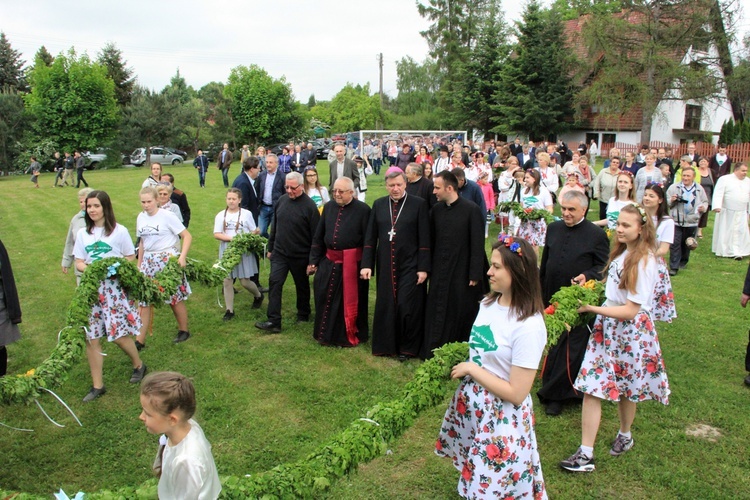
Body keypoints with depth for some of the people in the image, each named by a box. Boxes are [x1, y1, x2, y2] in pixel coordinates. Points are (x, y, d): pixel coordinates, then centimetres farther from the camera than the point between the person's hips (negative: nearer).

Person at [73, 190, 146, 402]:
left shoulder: (119, 231, -3)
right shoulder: (82, 233, 8)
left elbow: (131, 258, 0)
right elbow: (79, 262, 7)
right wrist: (90, 269, -15)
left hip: (114, 287, -4)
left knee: (119, 334, -2)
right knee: (90, 338, 3)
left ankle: (138, 365, 27)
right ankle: (97, 385, 15)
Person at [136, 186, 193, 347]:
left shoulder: (167, 216, -10)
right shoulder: (141, 217, 6)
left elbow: (187, 236, -10)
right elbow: (142, 242, 16)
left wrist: (182, 256, -20)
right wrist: (139, 264, 16)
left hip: (168, 260, -5)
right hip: (149, 261, 5)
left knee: (175, 298, 5)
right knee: (143, 299, 1)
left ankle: (184, 330, 26)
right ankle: (140, 340, 8)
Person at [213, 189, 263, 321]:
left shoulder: (246, 214, -2)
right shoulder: (220, 216, 2)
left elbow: (254, 232, 2)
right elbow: (216, 234, -4)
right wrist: (231, 238, -18)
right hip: (227, 251, 2)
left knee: (245, 281, -1)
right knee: (227, 280, 1)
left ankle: (258, 295, 30)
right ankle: (229, 310, 11)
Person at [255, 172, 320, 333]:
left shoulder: (309, 206, -14)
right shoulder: (282, 200, 2)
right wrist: (270, 248, 15)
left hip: (300, 256, -4)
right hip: (279, 252, 4)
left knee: (302, 286, 13)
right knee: (274, 282, -6)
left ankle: (303, 315, 34)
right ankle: (273, 321, -5)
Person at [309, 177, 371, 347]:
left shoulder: (363, 209, -11)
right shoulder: (329, 207, 5)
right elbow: (318, 236, 10)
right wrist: (314, 261, 8)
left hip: (352, 264, -5)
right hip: (329, 261, 5)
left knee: (350, 301, 8)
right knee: (325, 299, 10)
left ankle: (350, 336, 26)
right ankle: (328, 334, 29)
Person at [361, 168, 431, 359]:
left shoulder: (419, 204, -4)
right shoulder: (378, 205, 6)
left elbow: (424, 239, -6)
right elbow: (370, 237, 6)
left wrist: (423, 268, -9)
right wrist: (366, 264, -1)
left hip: (410, 265, -3)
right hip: (385, 266, 3)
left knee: (408, 306, -2)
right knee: (385, 306, 9)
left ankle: (408, 348, 15)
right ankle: (386, 345, 25)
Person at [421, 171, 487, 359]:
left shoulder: (471, 210, -12)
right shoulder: (436, 210, 3)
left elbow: (477, 244, -12)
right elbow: (431, 241, 8)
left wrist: (475, 274, -13)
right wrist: (428, 267, 6)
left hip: (462, 273, -4)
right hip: (439, 272, 4)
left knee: (462, 315, 8)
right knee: (436, 315, 8)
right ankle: (433, 353, 21)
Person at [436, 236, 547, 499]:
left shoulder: (529, 326, -26)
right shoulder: (489, 302, -2)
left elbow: (516, 394, -24)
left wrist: (471, 369, -19)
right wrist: (458, 359, -1)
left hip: (501, 416, -7)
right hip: (471, 403, 7)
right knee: (473, 475, 24)